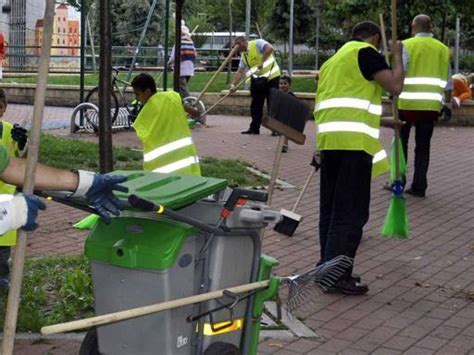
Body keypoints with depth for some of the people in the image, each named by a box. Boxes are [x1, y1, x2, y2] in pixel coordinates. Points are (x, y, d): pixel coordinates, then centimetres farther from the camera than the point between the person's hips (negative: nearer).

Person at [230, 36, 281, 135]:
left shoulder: (257, 44, -12)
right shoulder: (244, 55, 11)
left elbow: (269, 48, -29)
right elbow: (240, 72, 8)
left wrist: (262, 62, -30)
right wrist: (233, 85, -2)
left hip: (271, 77, -8)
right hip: (257, 79, 8)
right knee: (256, 105, 7)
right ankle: (254, 128, 13)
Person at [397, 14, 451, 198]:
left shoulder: (407, 45, -2)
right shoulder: (442, 49, 10)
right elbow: (447, 81, 12)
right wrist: (446, 103, 19)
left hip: (407, 103, -3)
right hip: (431, 105, 3)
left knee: (401, 143, 11)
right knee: (423, 146, 9)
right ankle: (419, 187, 8)